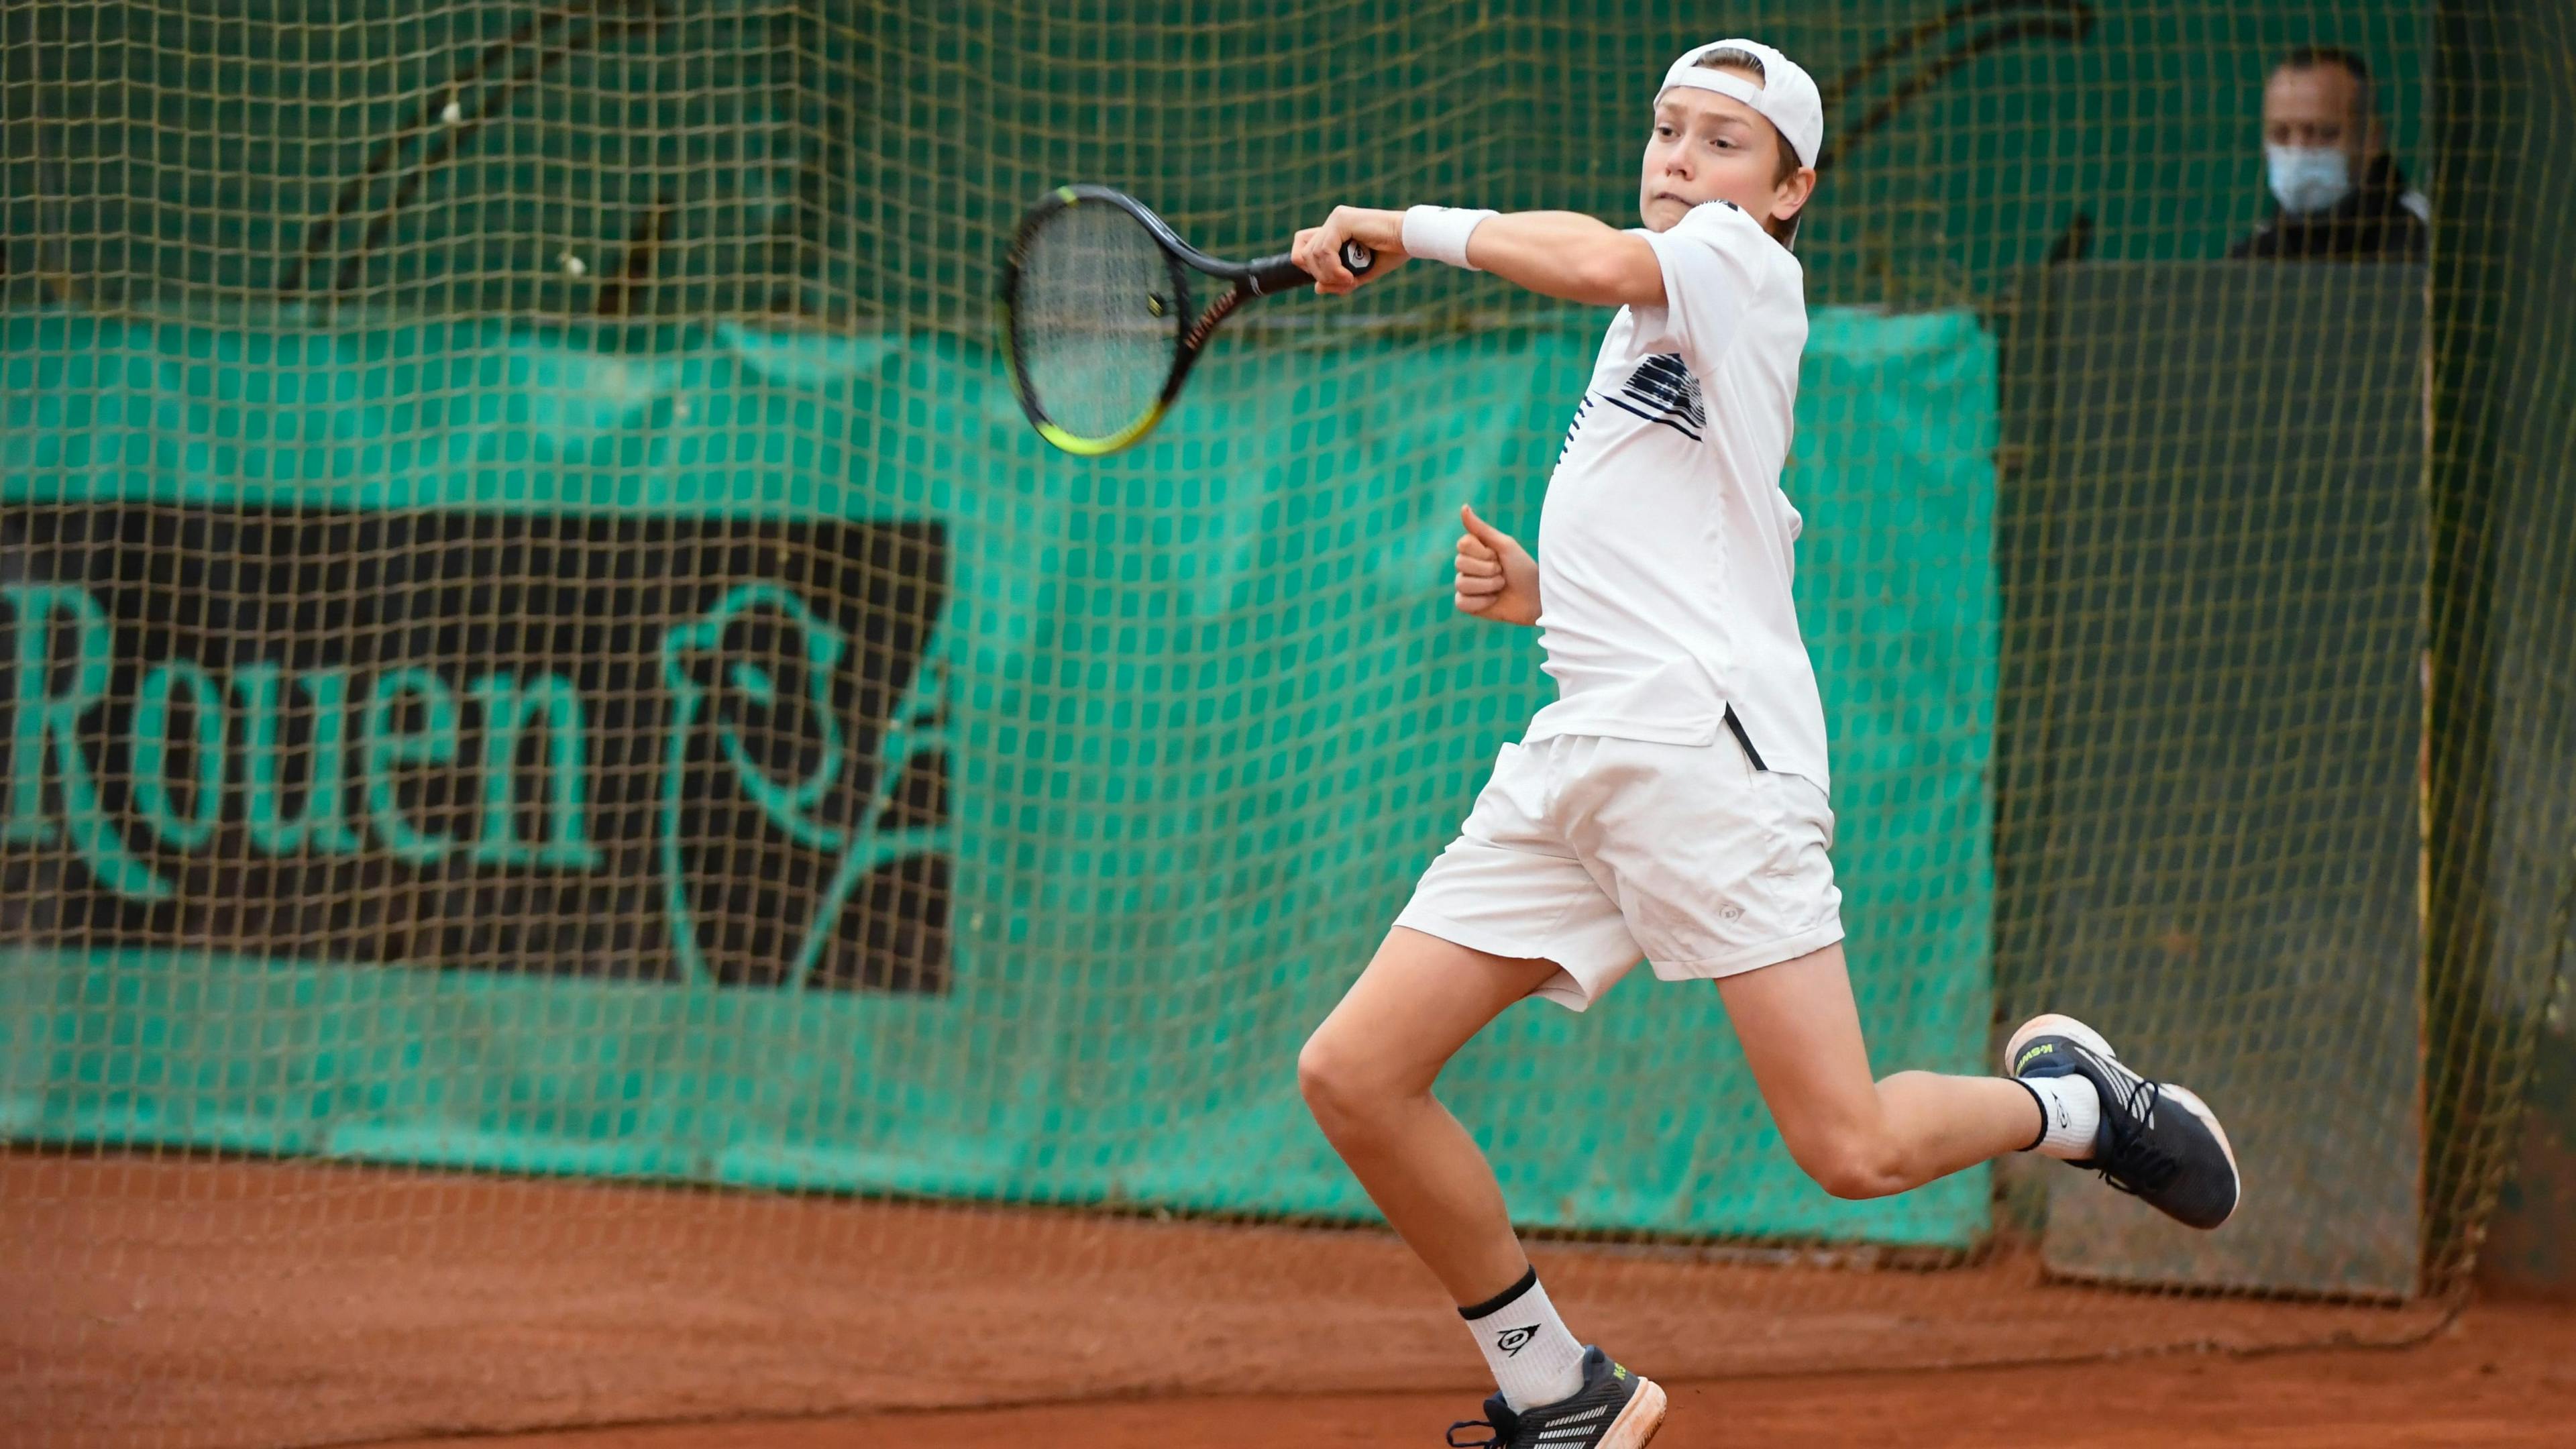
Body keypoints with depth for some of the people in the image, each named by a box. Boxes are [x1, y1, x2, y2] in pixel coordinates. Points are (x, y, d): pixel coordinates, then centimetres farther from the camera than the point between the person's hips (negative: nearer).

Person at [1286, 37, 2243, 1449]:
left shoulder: (1742, 270, 3)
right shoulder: (1648, 329, 27)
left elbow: (1596, 260, -19)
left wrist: (1413, 226, -5)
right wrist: (1540, 596, 12)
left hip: (1709, 741, -8)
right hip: (1572, 754, 8)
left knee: (1855, 1152, -16)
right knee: (1351, 1076, -3)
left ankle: (2071, 1097, 15)